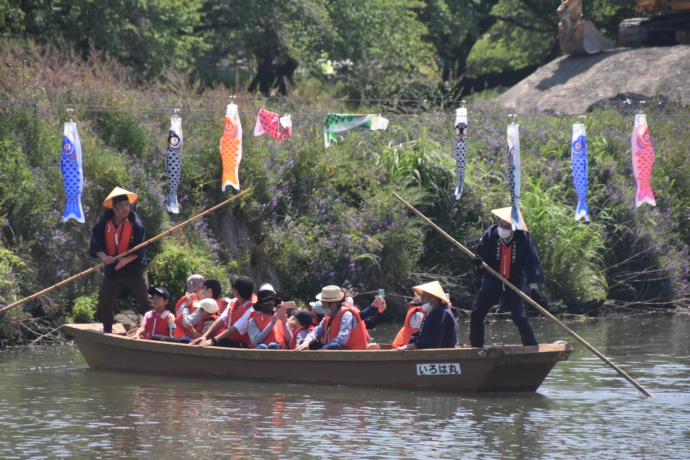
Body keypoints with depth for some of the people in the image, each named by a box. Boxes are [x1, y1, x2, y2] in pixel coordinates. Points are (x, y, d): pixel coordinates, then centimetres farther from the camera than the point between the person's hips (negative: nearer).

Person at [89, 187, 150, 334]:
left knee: (145, 299, -9)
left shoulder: (135, 221, -11)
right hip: (112, 268, 3)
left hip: (134, 267, -3)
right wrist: (104, 257, -24)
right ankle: (107, 331, 24)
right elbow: (96, 242, -6)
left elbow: (139, 247, -13)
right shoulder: (104, 221, -5)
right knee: (104, 301, 8)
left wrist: (126, 260, -27)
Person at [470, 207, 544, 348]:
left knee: (519, 317, -13)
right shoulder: (492, 233, -11)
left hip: (514, 282, -2)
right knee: (476, 314, -3)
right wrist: (479, 261, -35)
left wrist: (534, 286, -19)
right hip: (492, 281, 2)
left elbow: (532, 262, -13)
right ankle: (476, 347, 12)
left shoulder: (523, 238, -15)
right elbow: (481, 253, -10)